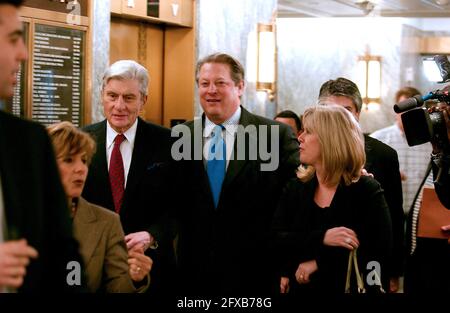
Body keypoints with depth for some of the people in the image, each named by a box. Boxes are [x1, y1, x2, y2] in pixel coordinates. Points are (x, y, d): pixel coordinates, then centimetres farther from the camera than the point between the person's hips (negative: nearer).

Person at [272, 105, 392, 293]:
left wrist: (318, 263, -19)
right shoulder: (295, 188, 1)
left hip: (349, 288, -3)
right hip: (300, 287, 3)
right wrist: (321, 238, -26)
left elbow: (379, 251, -18)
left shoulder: (367, 190, -9)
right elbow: (275, 240, -10)